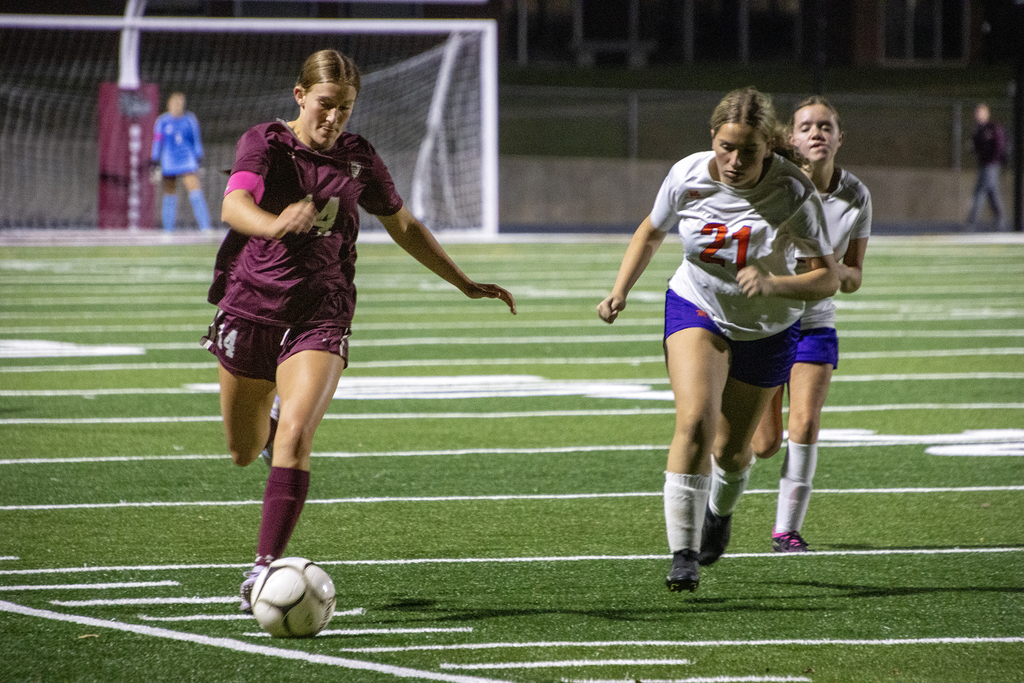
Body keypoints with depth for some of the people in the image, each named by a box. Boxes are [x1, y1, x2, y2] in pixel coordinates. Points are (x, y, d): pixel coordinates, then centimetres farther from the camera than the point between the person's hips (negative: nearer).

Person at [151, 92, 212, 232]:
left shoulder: (190, 119, 5)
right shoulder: (162, 121, 1)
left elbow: (197, 141, 11)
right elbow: (157, 143, 4)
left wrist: (199, 161, 8)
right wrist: (155, 165, 2)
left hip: (188, 161, 0)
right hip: (168, 162, 0)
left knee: (195, 191, -14)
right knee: (170, 195, 6)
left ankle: (205, 228, -20)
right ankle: (168, 231, 17)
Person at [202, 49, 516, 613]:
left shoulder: (357, 159, 4)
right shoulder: (265, 143, -7)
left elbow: (404, 226, 19)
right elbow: (233, 206, -27)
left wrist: (464, 284, 18)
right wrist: (275, 224, -50)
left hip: (320, 314, 0)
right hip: (250, 307, 0)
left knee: (295, 435, -22)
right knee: (243, 453, 12)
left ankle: (265, 568, -23)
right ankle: (273, 415, 51)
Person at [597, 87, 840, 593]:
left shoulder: (793, 192, -27)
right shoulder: (687, 176, -20)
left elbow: (828, 278, -23)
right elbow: (651, 232, 1)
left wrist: (773, 284, -40)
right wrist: (620, 291, -9)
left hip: (767, 330, 0)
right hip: (696, 309, 0)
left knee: (731, 450, 13)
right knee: (695, 419, -25)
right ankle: (683, 556, -23)